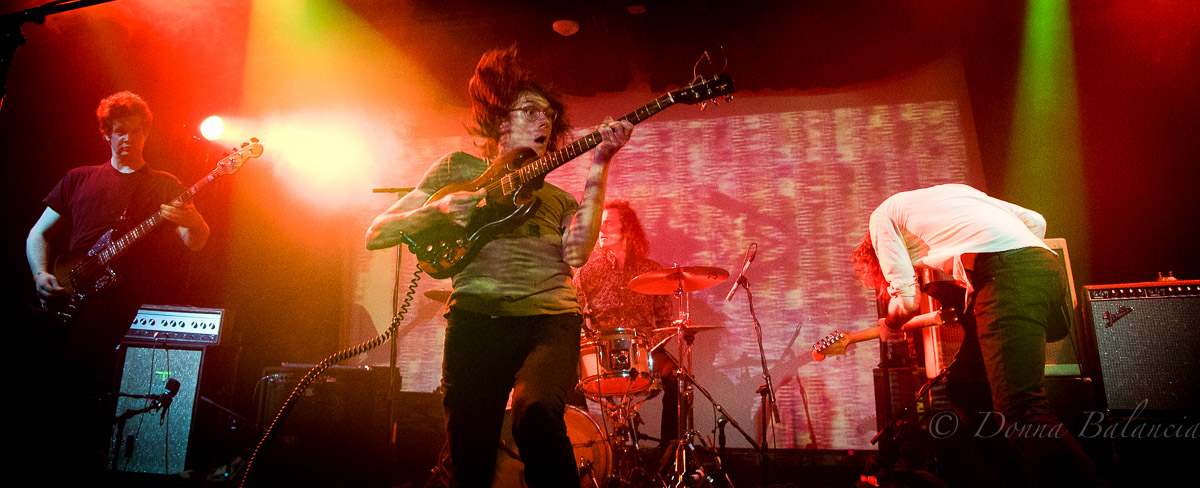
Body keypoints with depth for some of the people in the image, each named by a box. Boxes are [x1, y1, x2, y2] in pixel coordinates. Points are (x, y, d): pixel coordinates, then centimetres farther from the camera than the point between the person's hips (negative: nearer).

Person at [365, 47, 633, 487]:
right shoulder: (460, 168, 17)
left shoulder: (558, 198, 21)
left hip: (549, 318, 0)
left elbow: (576, 253, -3)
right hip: (476, 317, 0)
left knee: (536, 414, -30)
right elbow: (376, 234, 11)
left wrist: (598, 167, -3)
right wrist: (438, 210, -7)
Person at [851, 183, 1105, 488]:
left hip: (1006, 274, -9)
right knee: (963, 390, 16)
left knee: (1021, 411, -16)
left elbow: (907, 300, 4)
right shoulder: (954, 190, 37)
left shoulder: (882, 215, 15)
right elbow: (1035, 222, 28)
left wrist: (889, 326, 26)